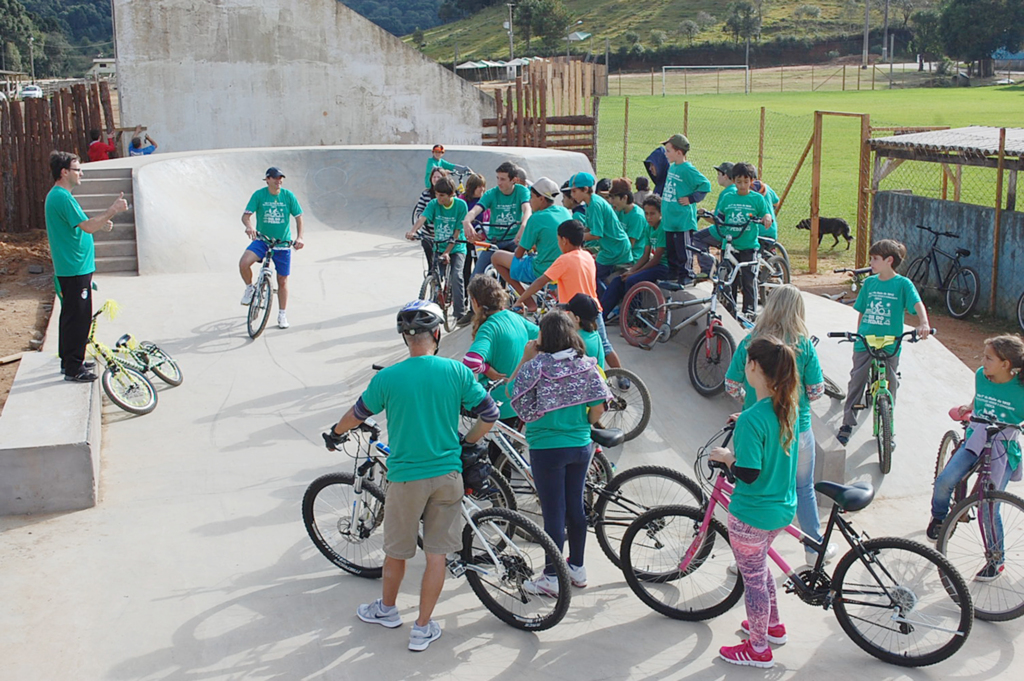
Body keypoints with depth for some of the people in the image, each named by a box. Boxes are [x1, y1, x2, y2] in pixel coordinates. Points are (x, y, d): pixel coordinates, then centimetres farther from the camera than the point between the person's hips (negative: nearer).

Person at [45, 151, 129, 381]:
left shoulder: (57, 196, 15)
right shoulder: (62, 198, -19)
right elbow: (88, 227, -25)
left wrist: (100, 224, 10)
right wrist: (113, 210, -20)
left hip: (71, 268, 11)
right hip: (75, 269, -11)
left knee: (72, 315, 18)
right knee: (78, 317, -5)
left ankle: (70, 361, 27)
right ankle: (73, 368, 0)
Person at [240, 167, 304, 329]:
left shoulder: (288, 196, -4)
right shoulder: (259, 195, -6)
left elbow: (298, 217, 0)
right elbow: (246, 215, -12)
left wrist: (299, 237, -14)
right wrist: (249, 226, -35)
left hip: (282, 243, 1)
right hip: (262, 240, -1)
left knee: (282, 281, 7)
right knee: (244, 263, -27)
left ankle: (282, 315, 24)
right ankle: (250, 288, 4)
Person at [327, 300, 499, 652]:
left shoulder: (387, 378, -10)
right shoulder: (457, 371, -7)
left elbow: (358, 413, 6)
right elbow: (489, 415, -1)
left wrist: (335, 433, 26)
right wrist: (468, 443, 17)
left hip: (405, 477, -1)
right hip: (447, 475, 1)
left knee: (396, 551, 18)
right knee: (436, 554, 10)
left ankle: (387, 609, 39)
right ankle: (423, 628, 18)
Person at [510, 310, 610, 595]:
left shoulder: (537, 365, -15)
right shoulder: (586, 365, -2)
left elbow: (512, 392, -5)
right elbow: (598, 406, -1)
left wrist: (525, 359, -3)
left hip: (547, 448, -5)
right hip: (581, 446, 5)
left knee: (553, 513, 2)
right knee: (575, 507, 16)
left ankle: (552, 578, 11)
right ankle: (577, 568, 28)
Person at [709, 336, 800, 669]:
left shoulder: (752, 419, -28)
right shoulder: (788, 407, -3)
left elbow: (749, 474, -28)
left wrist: (727, 457, -11)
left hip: (752, 514, -8)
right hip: (782, 507, 8)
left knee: (752, 578, 11)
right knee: (759, 567, 30)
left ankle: (758, 648, 27)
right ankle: (773, 625, 46)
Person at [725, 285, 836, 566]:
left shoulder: (750, 342, -9)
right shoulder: (803, 344, -11)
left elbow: (731, 386, -5)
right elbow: (817, 390, -8)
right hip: (796, 428, 0)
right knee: (804, 489, 18)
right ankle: (815, 548, 33)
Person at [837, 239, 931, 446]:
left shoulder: (903, 283, -5)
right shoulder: (869, 283, 6)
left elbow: (917, 304, -17)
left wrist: (924, 323, -34)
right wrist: (857, 334, 9)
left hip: (890, 345, -3)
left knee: (889, 388, 5)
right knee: (856, 383, 5)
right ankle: (847, 425, 16)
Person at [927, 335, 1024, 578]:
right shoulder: (981, 375, -2)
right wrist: (967, 408, 9)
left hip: (1003, 449, -4)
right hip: (976, 439, 4)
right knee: (944, 481, -18)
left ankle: (996, 560, 15)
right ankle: (938, 517, 15)